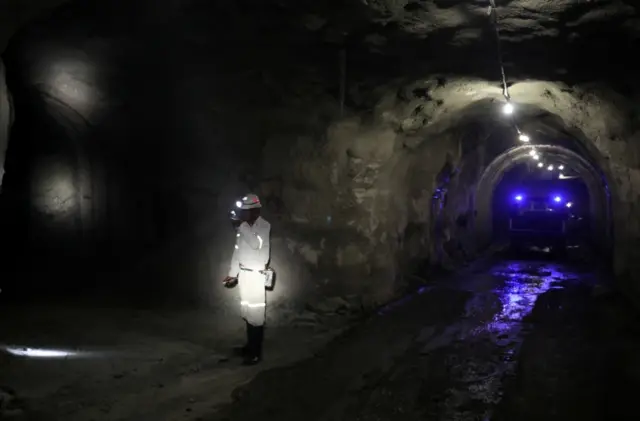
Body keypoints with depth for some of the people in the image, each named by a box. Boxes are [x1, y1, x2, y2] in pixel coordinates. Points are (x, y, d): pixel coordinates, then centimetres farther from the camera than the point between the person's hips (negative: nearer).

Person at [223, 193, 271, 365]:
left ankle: (256, 352, 1)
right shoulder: (244, 227, 10)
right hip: (243, 273, 7)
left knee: (256, 312, -5)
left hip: (256, 274, -7)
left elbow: (256, 244, -28)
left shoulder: (264, 226, -10)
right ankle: (250, 345, 25)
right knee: (247, 312, 13)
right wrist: (233, 273, 15)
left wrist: (242, 226, -24)